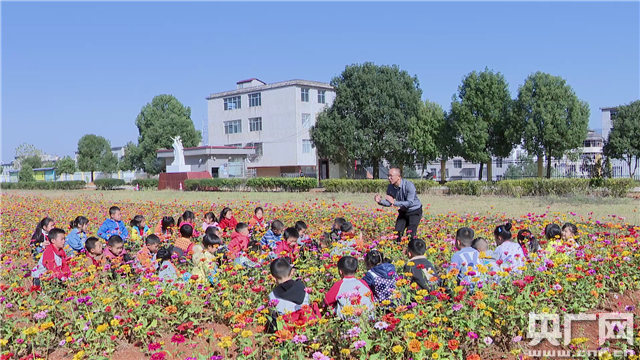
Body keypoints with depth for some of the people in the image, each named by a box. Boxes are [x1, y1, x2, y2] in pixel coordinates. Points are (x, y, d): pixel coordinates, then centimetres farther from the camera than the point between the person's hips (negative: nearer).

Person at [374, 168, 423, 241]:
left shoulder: (409, 185, -28)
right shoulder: (390, 187, -10)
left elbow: (410, 203, -33)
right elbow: (389, 202, 0)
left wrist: (394, 202, -40)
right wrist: (380, 201, -21)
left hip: (414, 212, -6)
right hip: (403, 212, 6)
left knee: (410, 235, -16)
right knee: (397, 233, -1)